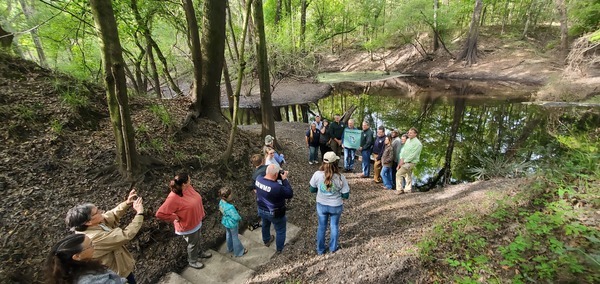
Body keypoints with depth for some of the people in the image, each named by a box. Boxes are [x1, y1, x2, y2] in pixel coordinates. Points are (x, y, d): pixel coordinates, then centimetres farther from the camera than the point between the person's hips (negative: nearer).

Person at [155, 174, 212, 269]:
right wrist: (175, 218, -23)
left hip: (196, 221, 7)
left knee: (197, 239, 31)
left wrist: (201, 214, 10)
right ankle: (192, 261, 45)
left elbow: (197, 199, 6)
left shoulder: (188, 188, -13)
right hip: (188, 226, -7)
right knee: (192, 243, 18)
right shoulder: (174, 198, -36)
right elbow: (160, 214, -33)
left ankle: (199, 253, 57)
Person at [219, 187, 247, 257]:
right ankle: (239, 252, 39)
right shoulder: (230, 207, -41)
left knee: (228, 235, 30)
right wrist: (240, 218, -10)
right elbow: (236, 217, -32)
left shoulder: (221, 202, -18)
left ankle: (230, 248, 54)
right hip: (232, 224, -7)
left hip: (225, 222, 7)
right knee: (235, 237, 16)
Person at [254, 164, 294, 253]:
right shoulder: (277, 187, -39)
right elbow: (290, 194, -25)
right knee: (280, 231, 22)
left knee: (265, 225, 35)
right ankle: (280, 249, 43)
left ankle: (266, 241, 61)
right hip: (275, 214, -6)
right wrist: (284, 179, -24)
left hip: (261, 210, 6)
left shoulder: (258, 179, -19)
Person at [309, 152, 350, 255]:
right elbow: (346, 195, -15)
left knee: (321, 227, 21)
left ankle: (320, 250, 38)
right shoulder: (340, 177, -24)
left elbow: (312, 190, -6)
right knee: (334, 226, 23)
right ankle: (333, 248, 43)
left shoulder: (317, 174, -21)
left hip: (321, 205, 1)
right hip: (336, 206, -1)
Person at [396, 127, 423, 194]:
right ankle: (408, 189, 29)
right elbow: (403, 150, 9)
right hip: (404, 161, 8)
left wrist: (404, 161, -18)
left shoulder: (418, 143, -18)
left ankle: (399, 189, 0)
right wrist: (401, 159, -4)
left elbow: (413, 155, -21)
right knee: (408, 176, 17)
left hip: (410, 162, -8)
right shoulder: (408, 140, 7)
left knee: (399, 174, -11)